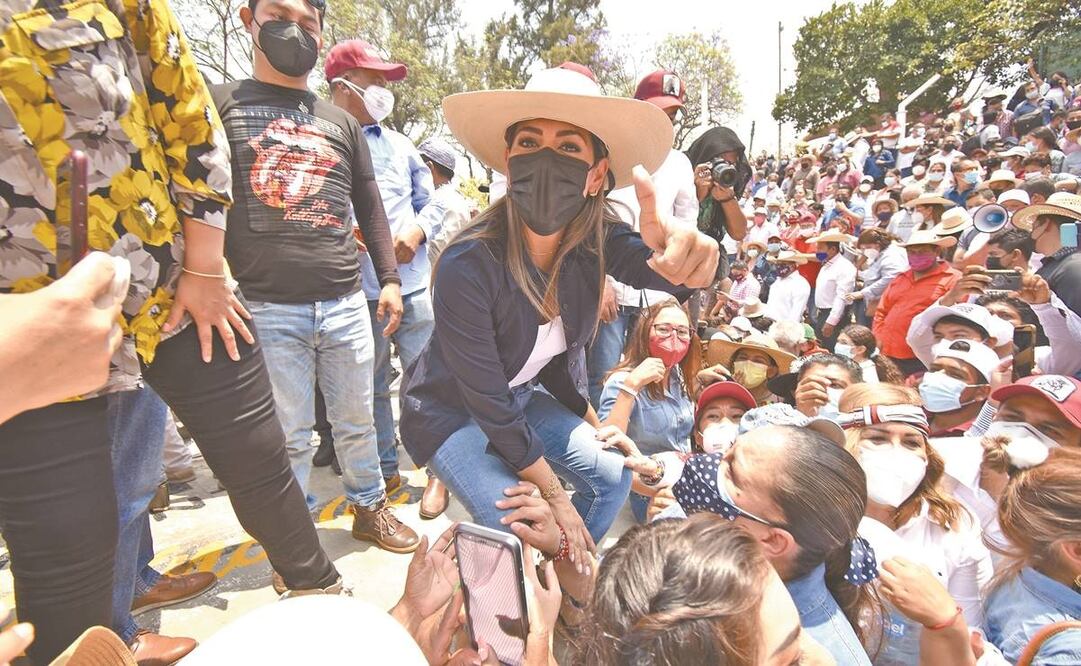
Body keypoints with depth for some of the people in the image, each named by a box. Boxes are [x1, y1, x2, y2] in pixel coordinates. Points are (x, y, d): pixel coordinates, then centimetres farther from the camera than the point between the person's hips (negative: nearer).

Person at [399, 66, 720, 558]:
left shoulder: (595, 237, -17)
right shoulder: (467, 266, -33)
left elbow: (660, 268, -36)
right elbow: (490, 406, -26)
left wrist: (685, 245, -62)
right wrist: (554, 498, -18)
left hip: (522, 397, 6)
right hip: (450, 410, -5)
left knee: (613, 475, 3)